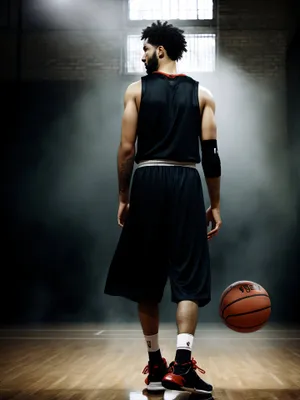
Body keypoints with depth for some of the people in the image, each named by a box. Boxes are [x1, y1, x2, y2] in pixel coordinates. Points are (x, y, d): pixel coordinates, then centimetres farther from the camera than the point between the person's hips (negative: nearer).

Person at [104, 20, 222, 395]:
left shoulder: (136, 89, 4)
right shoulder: (202, 94, 8)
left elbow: (127, 149, -2)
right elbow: (210, 153, 1)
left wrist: (123, 197, 7)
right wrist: (215, 205, 6)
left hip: (147, 183, 0)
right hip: (185, 184, 0)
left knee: (146, 278, 10)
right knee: (189, 277, 0)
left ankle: (155, 365, 16)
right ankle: (181, 364, -14)